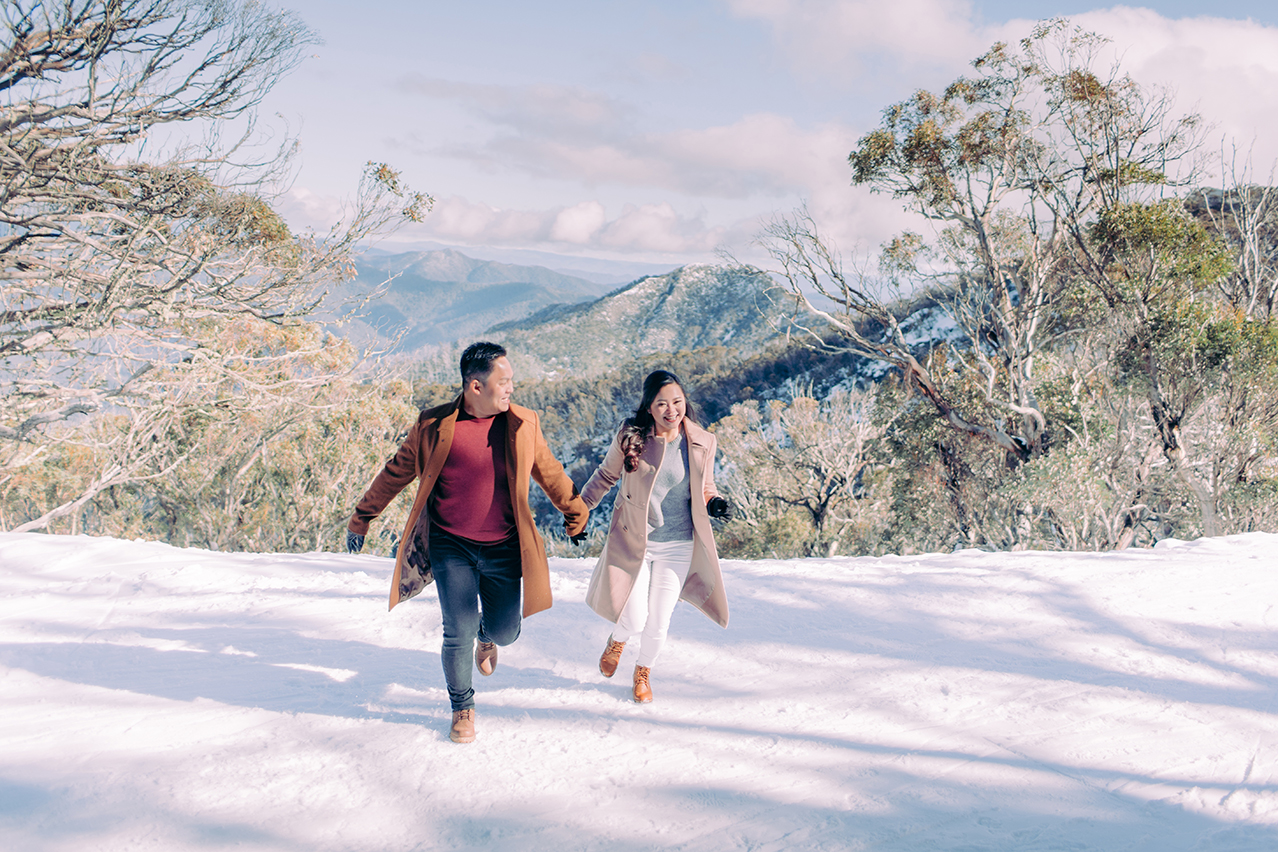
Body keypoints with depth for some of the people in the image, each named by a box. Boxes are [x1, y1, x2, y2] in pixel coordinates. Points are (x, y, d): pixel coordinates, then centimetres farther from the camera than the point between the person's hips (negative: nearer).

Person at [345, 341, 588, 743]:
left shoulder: (523, 424, -1)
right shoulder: (434, 426, -6)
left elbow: (549, 472, 14)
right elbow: (395, 473, 6)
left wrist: (575, 513, 25)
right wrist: (361, 520, 11)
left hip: (503, 549, 2)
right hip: (451, 548, -2)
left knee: (505, 632, 5)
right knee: (458, 635, -6)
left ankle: (486, 635, 45)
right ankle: (462, 708, 21)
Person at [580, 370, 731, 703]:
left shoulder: (702, 443, -4)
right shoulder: (630, 436, -9)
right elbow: (605, 476, 8)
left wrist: (714, 504, -11)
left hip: (676, 547, 1)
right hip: (631, 542, -1)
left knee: (658, 625, 2)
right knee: (634, 621, -7)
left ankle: (643, 671, 37)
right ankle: (617, 639, 34)